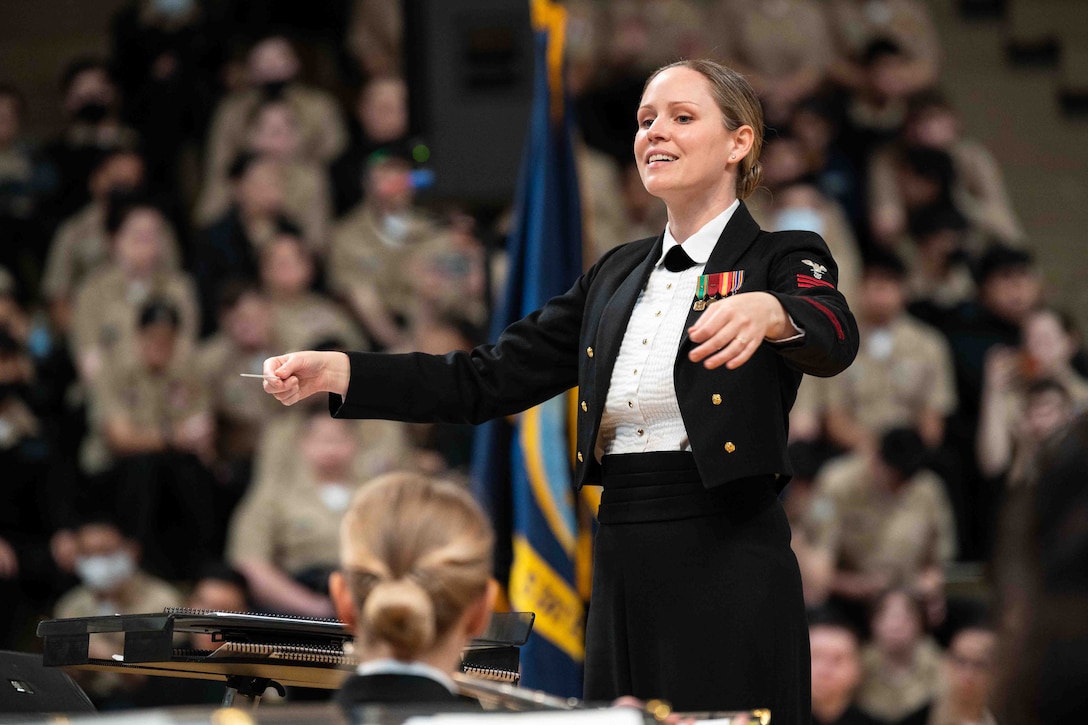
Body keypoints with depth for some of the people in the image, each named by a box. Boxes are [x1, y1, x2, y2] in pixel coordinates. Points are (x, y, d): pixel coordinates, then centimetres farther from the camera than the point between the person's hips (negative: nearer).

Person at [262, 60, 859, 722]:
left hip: (729, 573, -6)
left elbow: (834, 338, -23)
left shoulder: (781, 260, 0)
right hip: (621, 570, 6)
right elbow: (489, 379, 14)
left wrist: (768, 313, -47)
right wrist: (339, 373, 1)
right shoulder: (615, 277, 18)